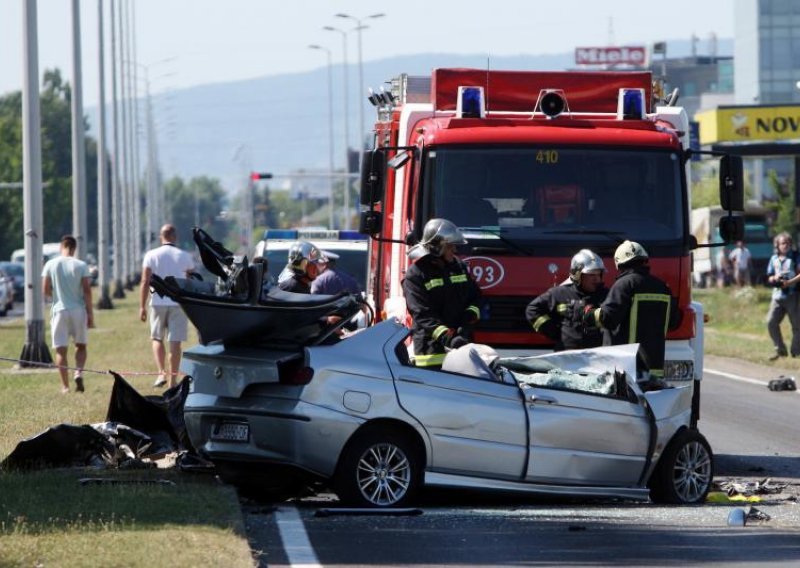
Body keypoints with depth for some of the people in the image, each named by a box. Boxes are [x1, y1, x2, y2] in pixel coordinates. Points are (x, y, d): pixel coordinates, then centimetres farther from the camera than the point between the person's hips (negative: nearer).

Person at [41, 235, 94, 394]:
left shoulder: (50, 265, -1)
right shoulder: (81, 266, -4)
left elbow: (45, 290, -1)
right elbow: (87, 291, -6)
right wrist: (90, 314, -1)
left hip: (59, 310, 0)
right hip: (78, 310, 0)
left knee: (61, 349, 4)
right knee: (81, 345, 15)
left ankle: (65, 386, -1)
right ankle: (79, 372, -9)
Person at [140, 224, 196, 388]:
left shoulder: (151, 255, -2)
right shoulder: (185, 256, 2)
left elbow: (145, 282, -7)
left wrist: (142, 307, -4)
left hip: (158, 302, 0)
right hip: (179, 304, 0)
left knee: (157, 338, 14)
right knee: (175, 342, 2)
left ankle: (162, 373, -4)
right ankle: (173, 380, 2)